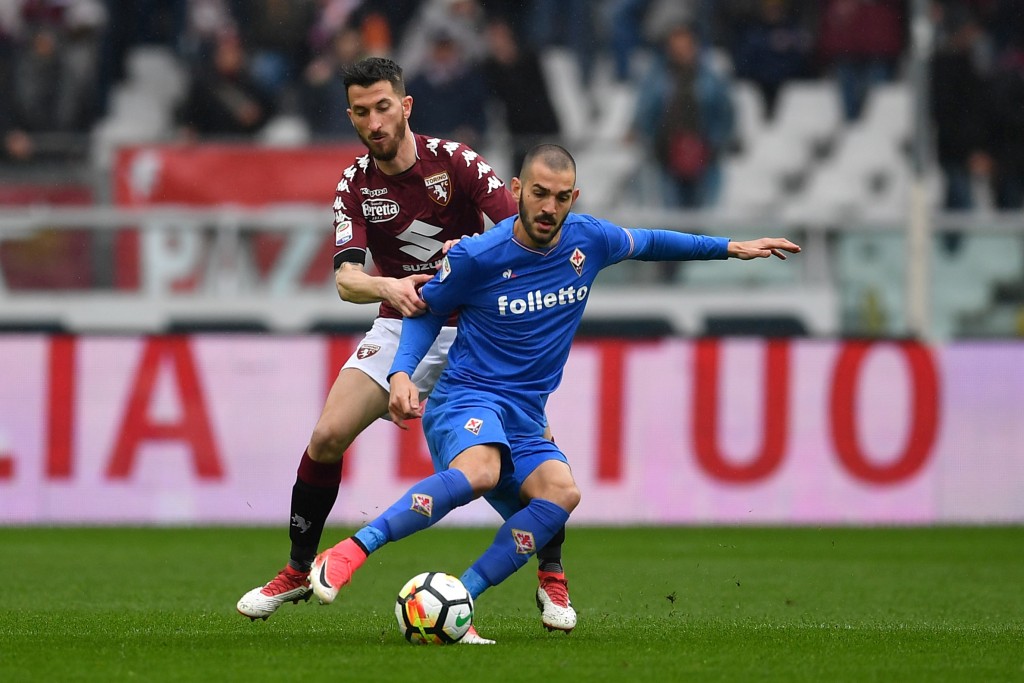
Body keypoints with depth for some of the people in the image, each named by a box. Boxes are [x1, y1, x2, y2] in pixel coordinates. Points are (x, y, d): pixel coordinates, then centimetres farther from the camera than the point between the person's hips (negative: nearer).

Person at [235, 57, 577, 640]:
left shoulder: (456, 162, -10)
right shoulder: (356, 186, -3)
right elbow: (347, 278, -16)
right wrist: (387, 287, -38)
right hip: (400, 325, 2)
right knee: (327, 437, -12)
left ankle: (552, 577, 1)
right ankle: (298, 571, 7)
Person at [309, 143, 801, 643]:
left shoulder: (590, 240, 2)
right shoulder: (475, 256, -9)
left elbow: (646, 243, 25)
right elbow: (429, 311, 8)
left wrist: (730, 248, 28)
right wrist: (401, 372, -8)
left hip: (524, 422, 5)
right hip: (466, 398, -5)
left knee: (561, 491, -28)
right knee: (479, 471, -40)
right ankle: (348, 553, -38)